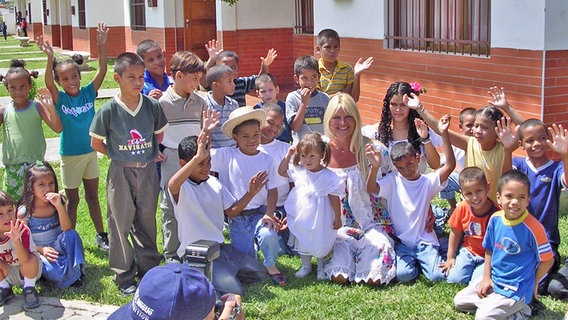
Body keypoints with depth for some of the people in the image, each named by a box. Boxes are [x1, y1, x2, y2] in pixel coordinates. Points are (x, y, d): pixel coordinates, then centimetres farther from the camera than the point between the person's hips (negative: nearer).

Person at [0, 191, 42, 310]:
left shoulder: (22, 229, -28)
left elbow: (25, 260, -37)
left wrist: (16, 240, -53)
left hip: (29, 271, -3)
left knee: (31, 260, -34)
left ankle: (29, 290, -6)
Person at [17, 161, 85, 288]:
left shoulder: (57, 204, -2)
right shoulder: (24, 212, -8)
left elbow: (67, 230, -15)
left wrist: (59, 206, -27)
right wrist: (41, 249, -22)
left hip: (58, 248, 2)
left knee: (73, 235, -26)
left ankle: (76, 270, -25)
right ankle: (71, 278, -19)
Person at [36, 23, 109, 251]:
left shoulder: (88, 93, -4)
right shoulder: (60, 99, -10)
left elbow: (102, 71, -12)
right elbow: (48, 83, -28)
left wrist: (102, 46, -25)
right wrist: (50, 57, -42)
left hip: (90, 152, 2)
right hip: (70, 155, -2)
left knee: (93, 197, 15)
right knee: (72, 200, 9)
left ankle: (101, 235, 25)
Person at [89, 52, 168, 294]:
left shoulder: (152, 106, -3)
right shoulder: (109, 110, -10)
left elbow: (160, 134, 12)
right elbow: (96, 143, -1)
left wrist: (150, 154, 2)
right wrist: (120, 156, -1)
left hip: (148, 172, 2)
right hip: (121, 173, -2)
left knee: (147, 222, 13)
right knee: (120, 224, 4)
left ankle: (149, 271, 27)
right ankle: (124, 276, 17)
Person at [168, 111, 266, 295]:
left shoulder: (214, 183, 7)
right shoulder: (181, 188, -15)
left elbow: (231, 211, 13)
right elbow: (172, 185, -42)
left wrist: (250, 194, -4)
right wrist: (197, 157, -54)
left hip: (220, 246, 8)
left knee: (259, 274, 5)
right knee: (233, 292, -19)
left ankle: (221, 273, 17)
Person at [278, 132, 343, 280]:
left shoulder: (328, 176, -18)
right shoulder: (299, 171, -4)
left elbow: (334, 198, -13)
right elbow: (281, 171, 9)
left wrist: (337, 217, -9)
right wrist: (288, 156, -4)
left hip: (320, 219, -4)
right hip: (301, 218, 4)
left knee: (321, 244, 11)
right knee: (302, 242, 18)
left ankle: (321, 267, 33)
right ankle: (306, 266, 38)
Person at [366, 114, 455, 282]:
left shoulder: (428, 181, -1)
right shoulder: (392, 181, -1)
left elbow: (450, 165, -16)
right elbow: (371, 188, -18)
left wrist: (444, 134, -24)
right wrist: (375, 167, -38)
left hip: (425, 241, 1)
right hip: (402, 242, 0)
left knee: (438, 276, -17)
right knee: (403, 274, -25)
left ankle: (421, 261, 15)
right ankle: (412, 263, 10)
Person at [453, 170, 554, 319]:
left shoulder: (533, 228, -23)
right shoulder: (495, 219, -5)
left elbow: (547, 260, -12)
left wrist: (532, 284, -1)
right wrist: (486, 277, 1)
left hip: (516, 289, -7)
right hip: (493, 279, 7)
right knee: (459, 301, 9)